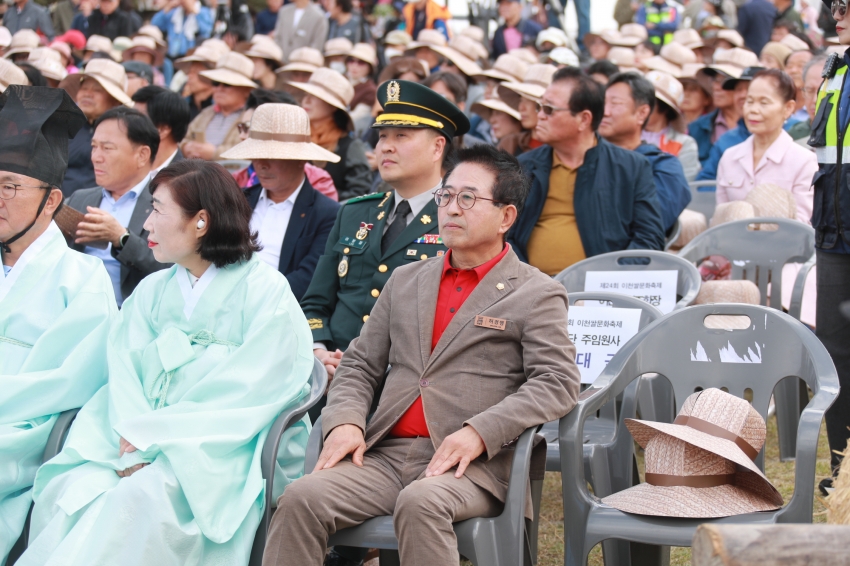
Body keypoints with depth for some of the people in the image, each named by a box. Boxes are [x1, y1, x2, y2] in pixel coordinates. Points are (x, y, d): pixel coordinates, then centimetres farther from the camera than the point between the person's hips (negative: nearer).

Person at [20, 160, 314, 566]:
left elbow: (245, 397, -9)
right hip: (147, 450, 5)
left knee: (136, 498, -34)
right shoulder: (151, 291, 18)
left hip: (224, 454, -5)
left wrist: (150, 433, -12)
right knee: (68, 488, -25)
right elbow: (124, 374, 6)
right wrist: (135, 451, -14)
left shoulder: (267, 292, 0)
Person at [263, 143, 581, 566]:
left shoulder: (537, 294, 7)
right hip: (386, 455, 5)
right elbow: (360, 364, 21)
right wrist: (346, 421, -1)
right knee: (302, 498, -22)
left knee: (420, 503, -37)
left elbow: (558, 383, -5)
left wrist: (479, 432, -17)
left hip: (473, 465, -4)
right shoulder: (405, 281, 23)